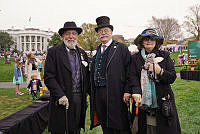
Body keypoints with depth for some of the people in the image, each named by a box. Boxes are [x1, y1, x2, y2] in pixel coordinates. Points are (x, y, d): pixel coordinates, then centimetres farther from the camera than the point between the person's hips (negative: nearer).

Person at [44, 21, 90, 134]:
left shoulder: (82, 53, 12)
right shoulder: (54, 52, -3)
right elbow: (49, 77, -10)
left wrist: (86, 93, 5)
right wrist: (60, 95, -18)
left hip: (79, 99, 4)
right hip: (62, 100, -4)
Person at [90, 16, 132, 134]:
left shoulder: (121, 48, -1)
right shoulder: (98, 50, 16)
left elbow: (128, 70, -7)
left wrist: (127, 91, -14)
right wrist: (92, 92, 15)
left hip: (115, 93, -6)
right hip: (98, 93, 6)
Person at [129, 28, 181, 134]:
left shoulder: (165, 55, 8)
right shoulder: (135, 58, 8)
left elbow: (172, 77, 3)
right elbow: (133, 78, -3)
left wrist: (159, 71, -16)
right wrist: (136, 92, -20)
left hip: (163, 101, 0)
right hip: (143, 101, 0)